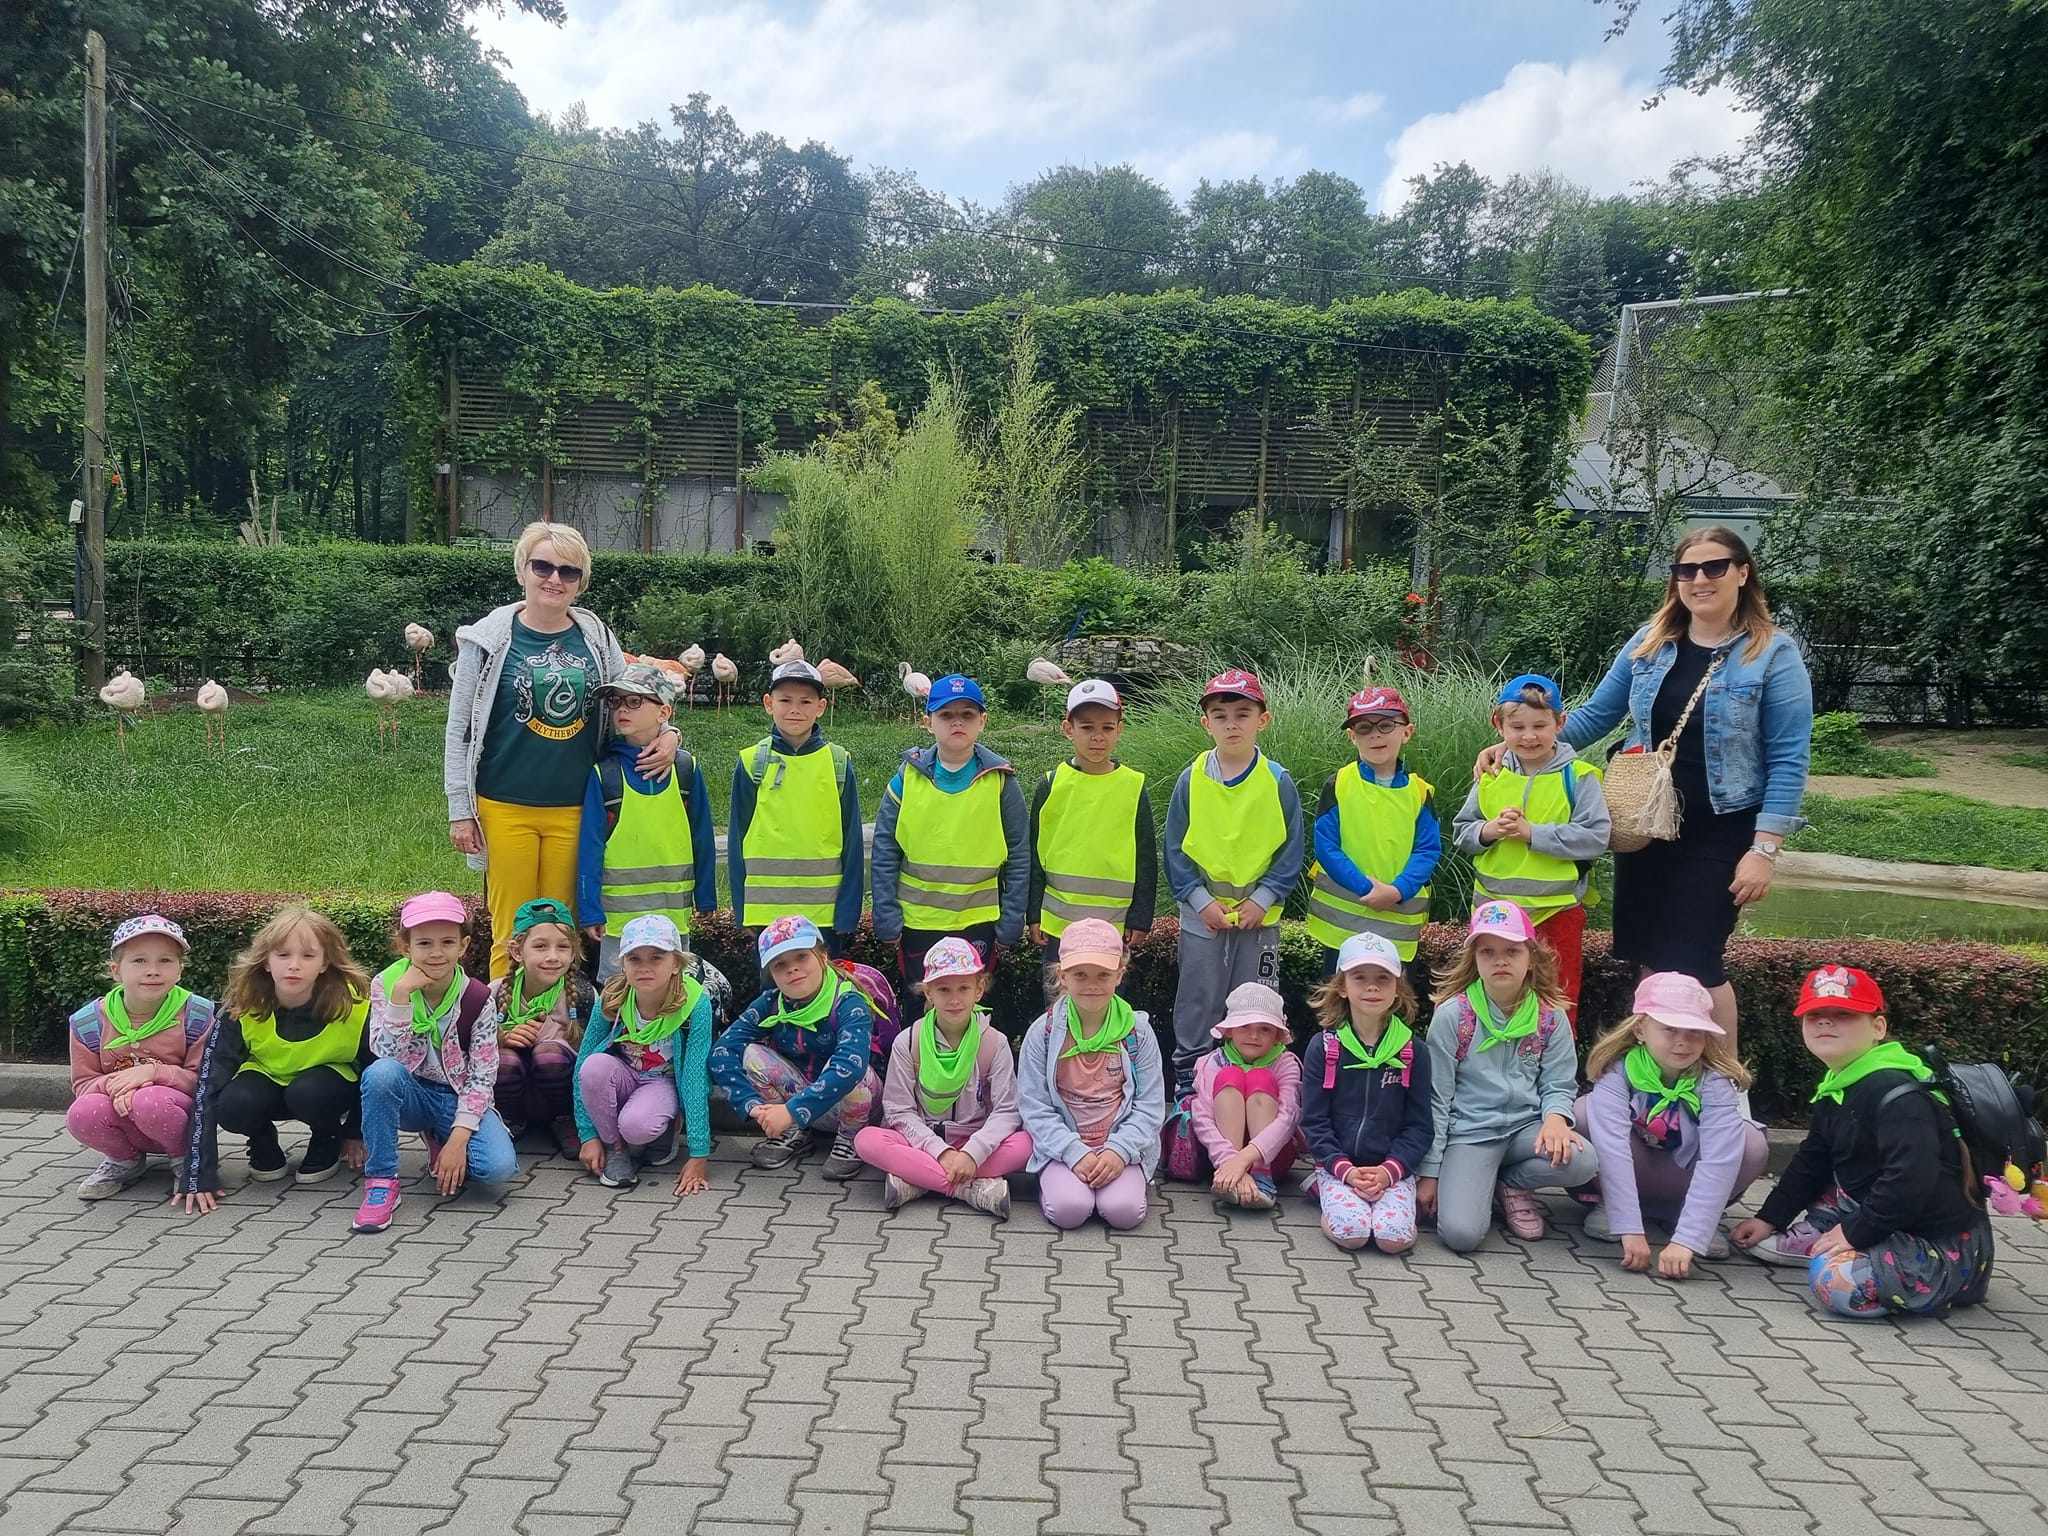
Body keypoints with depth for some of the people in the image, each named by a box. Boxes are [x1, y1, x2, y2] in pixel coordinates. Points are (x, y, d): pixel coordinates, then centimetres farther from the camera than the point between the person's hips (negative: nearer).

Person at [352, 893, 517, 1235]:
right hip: (411, 1094, 0)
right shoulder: (386, 985, -11)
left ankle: (440, 1140, 8)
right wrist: (401, 994, -31)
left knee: (499, 1166, -27)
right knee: (380, 1073, -36)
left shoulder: (477, 998, -12)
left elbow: (482, 1076, -11)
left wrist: (458, 1138, -20)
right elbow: (389, 1056, -22)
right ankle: (381, 1180, -20)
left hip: (459, 1098, 0)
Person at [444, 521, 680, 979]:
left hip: (574, 808, 2)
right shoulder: (491, 639, -2)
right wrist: (459, 810, -2)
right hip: (506, 807, -2)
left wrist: (665, 730, -4)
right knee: (512, 932, 4)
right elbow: (459, 730, 1)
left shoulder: (596, 637, 6)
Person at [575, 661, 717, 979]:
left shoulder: (686, 769, 1)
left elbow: (702, 838, 5)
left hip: (675, 912, 2)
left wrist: (706, 900, 6)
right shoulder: (603, 773, -4)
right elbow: (590, 845, -4)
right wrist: (589, 910, -7)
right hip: (619, 911, -1)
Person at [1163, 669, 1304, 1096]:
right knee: (1197, 1004, 8)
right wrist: (1200, 899, -9)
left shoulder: (1278, 781, -4)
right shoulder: (1192, 779, -4)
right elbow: (1175, 847, -1)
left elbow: (1291, 849, -1)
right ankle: (1187, 1080, 21)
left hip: (1259, 914, 0)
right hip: (1202, 914, 0)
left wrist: (1263, 898, -11)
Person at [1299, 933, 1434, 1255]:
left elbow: (1420, 1125, 2)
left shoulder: (1413, 1052, 1)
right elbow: (1313, 1121, -1)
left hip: (1392, 1167, 0)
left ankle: (1383, 1192, 4)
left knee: (1394, 1236, -25)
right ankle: (1324, 1187, 4)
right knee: (1350, 1232, -25)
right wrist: (1344, 1169, -14)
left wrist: (1389, 1170, -13)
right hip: (1338, 1164, 0)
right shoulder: (1323, 1047, -1)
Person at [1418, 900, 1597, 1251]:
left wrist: (1555, 1117, -20)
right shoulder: (1452, 1014, -7)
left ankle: (1508, 1183, 3)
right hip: (1469, 1133, -3)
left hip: (1525, 1126, 3)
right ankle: (1480, 1183, 11)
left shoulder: (1550, 1017, 0)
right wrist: (1429, 1171, -2)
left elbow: (1558, 1084, 5)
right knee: (1461, 1233, -25)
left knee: (1582, 1161, -28)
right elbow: (1436, 1098, -2)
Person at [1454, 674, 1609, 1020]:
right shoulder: (1491, 775, 2)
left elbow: (1595, 838, -16)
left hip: (1557, 910, -3)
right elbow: (1461, 833, 7)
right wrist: (1488, 831, -15)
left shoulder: (1578, 777, -8)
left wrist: (1531, 832, -22)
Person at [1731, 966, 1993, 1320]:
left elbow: (1910, 1180, -32)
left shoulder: (1897, 1094, -22)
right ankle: (1808, 1240, 0)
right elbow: (1811, 1162, 19)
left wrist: (1855, 1232, -23)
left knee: (1833, 1279, -29)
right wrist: (1769, 1218, 15)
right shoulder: (1836, 1091, 9)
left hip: (1943, 1249, -10)